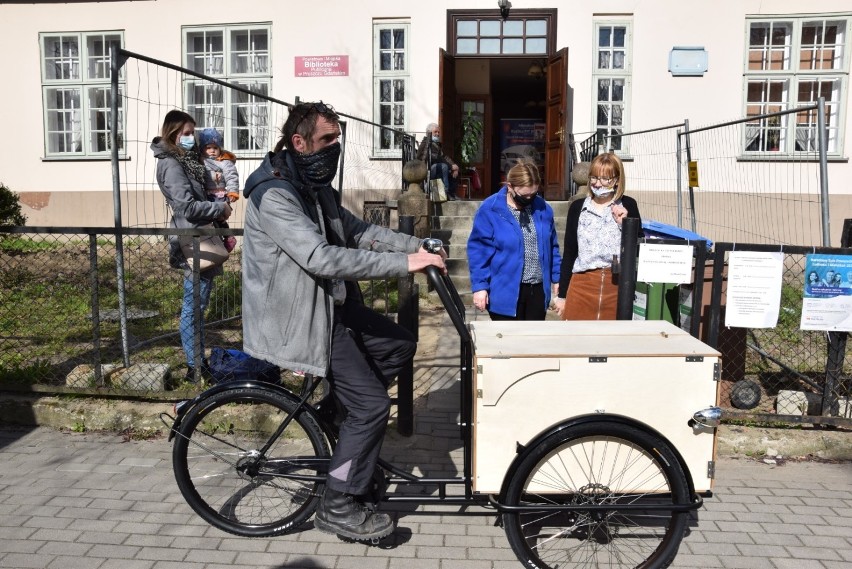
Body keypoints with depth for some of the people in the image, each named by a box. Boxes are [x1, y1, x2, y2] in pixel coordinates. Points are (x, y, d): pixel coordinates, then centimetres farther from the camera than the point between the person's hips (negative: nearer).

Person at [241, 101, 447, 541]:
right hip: (300, 317, -10)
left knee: (400, 345, 14)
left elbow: (356, 230, 12)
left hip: (331, 303, 10)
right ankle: (338, 509, 6)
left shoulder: (314, 185, 10)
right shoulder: (274, 194, -22)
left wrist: (415, 245, -2)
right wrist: (403, 264, -30)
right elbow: (322, 258, -31)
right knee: (372, 405, -9)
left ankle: (341, 405, 25)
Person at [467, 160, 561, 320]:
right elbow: (478, 250, -10)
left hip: (538, 290, 5)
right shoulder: (490, 210, -10)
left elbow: (552, 247, 14)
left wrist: (556, 278, 14)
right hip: (505, 292, -4)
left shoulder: (543, 208, 4)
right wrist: (479, 286, -14)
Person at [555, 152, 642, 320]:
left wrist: (624, 223, -11)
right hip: (582, 286, 1)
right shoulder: (577, 207, 7)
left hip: (618, 287, -1)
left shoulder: (628, 206, 4)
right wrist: (562, 294, 9)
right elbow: (569, 253, 9)